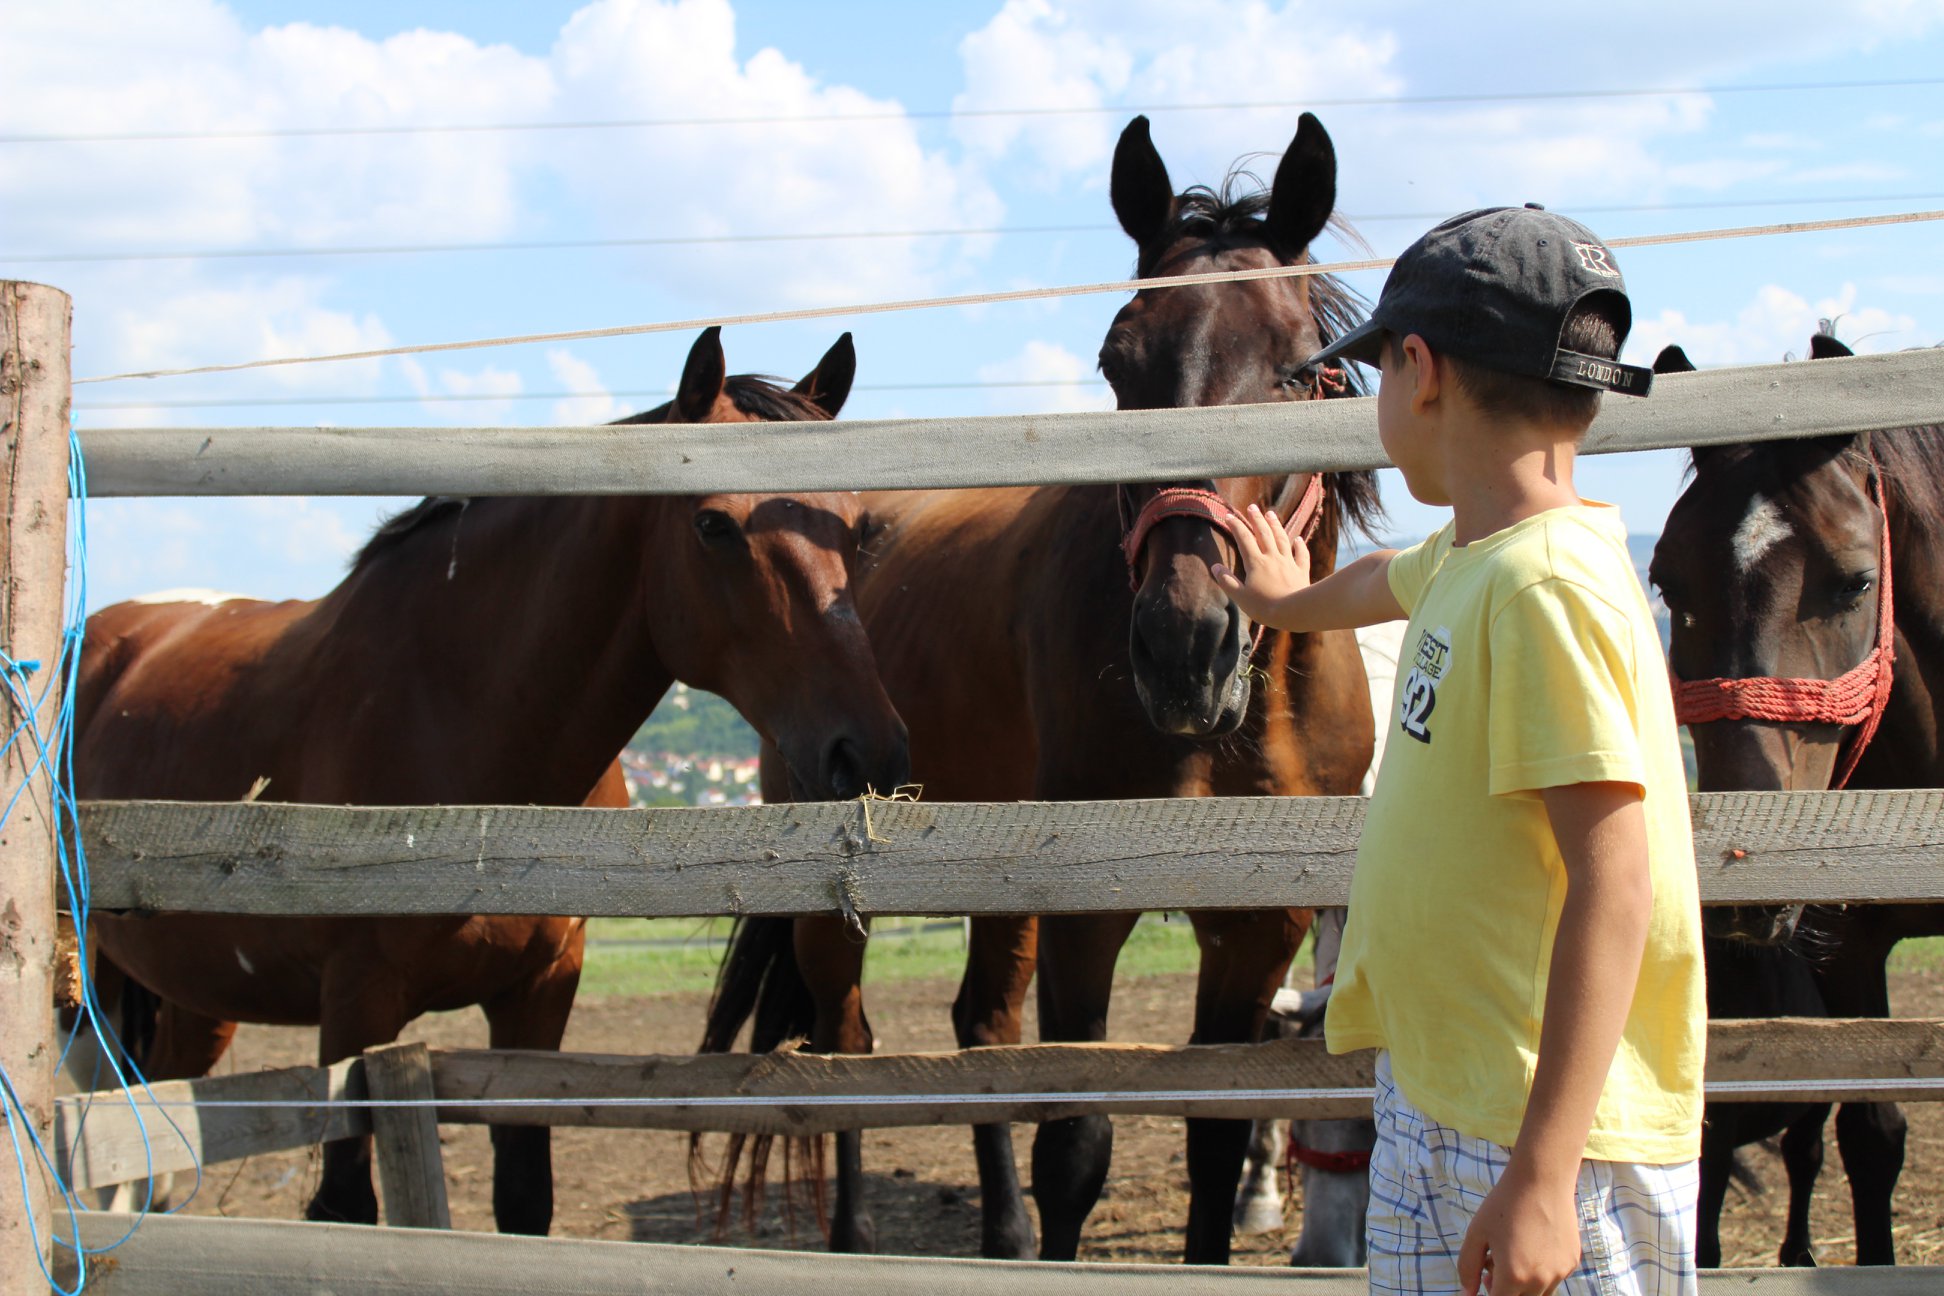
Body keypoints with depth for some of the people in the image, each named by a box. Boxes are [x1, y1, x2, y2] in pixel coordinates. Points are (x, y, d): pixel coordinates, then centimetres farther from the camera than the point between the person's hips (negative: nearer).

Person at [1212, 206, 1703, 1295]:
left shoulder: (1545, 589, -21)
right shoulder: (1471, 559, 8)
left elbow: (1613, 888, -26)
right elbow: (1390, 582, 35)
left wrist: (1539, 1177, -27)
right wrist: (1291, 602, 58)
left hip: (1543, 1138, -9)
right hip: (1435, 1107, 9)